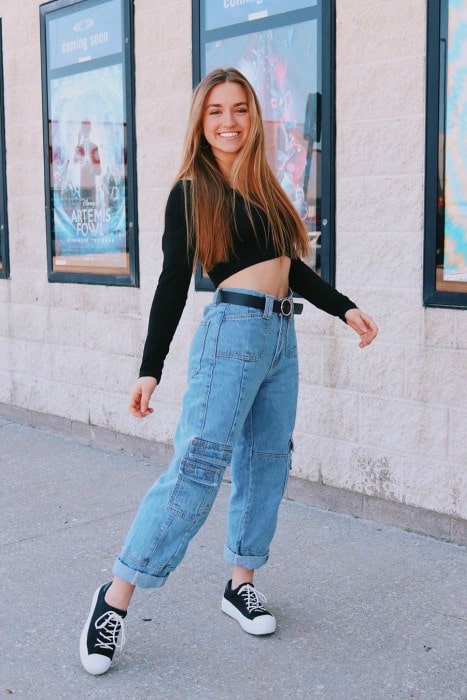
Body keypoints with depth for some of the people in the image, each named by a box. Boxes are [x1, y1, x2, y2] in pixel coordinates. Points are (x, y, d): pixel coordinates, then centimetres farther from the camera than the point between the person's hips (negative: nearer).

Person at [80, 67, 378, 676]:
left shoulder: (263, 186, 16)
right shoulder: (191, 192, -1)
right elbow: (173, 283, -4)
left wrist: (345, 308, 19)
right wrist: (151, 369, -7)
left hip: (281, 338, 7)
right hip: (233, 332, -7)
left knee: (266, 461, 9)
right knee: (198, 465, -14)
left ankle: (241, 583, 22)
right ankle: (117, 597, -8)